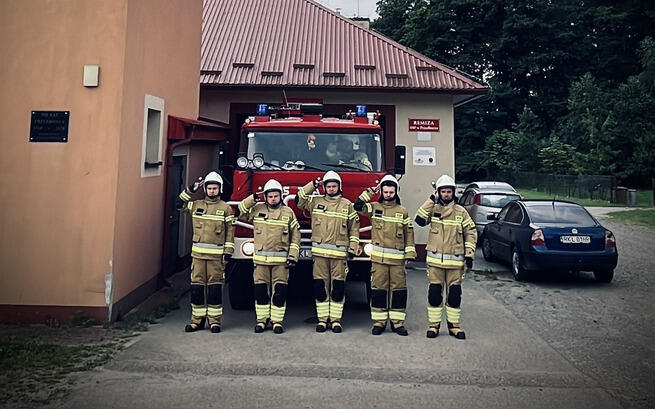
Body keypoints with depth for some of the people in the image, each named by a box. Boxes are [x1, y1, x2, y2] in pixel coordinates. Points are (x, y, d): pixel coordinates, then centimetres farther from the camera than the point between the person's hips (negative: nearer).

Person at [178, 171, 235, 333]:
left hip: (216, 255, -3)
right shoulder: (196, 205, 11)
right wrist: (191, 190, 7)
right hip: (198, 253, 3)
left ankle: (215, 320, 9)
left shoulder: (226, 208, 3)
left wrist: (228, 251, -4)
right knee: (196, 286, 4)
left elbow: (230, 231, 2)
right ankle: (197, 319, 14)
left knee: (215, 287, 0)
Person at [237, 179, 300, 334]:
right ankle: (262, 320, 17)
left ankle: (277, 321, 11)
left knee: (279, 291, 0)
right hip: (261, 259, 1)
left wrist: (293, 255, -2)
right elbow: (241, 212, 6)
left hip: (281, 260, -1)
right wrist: (252, 198, -4)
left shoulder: (288, 212, 5)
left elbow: (295, 235, 6)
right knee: (261, 291, 6)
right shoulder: (257, 209, 8)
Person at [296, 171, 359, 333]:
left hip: (339, 253, -1)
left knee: (338, 287, 2)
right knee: (320, 287, 4)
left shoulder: (347, 205, 8)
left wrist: (353, 248, 2)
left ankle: (336, 319, 11)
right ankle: (322, 319, 13)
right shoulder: (316, 202, 11)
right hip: (320, 252, 1)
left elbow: (354, 227, 8)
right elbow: (299, 200, 5)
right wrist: (312, 185, 4)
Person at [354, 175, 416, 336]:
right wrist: (370, 192, 1)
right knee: (378, 289, 1)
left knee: (399, 289, 2)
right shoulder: (374, 207, 9)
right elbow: (358, 206, -6)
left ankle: (398, 322, 11)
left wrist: (410, 253, 3)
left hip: (397, 258, 1)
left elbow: (409, 233, 10)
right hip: (378, 257, -1)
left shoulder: (402, 211, 10)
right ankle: (379, 322, 10)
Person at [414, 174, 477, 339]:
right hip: (435, 260, 0)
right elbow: (420, 220, -14)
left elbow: (471, 232, 8)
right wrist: (431, 201, -13)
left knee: (454, 294, 6)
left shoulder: (460, 211, 5)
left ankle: (453, 325, 19)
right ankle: (434, 324, 15)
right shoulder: (432, 209, 4)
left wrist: (469, 254, 0)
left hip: (455, 261, 1)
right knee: (434, 293, 3)